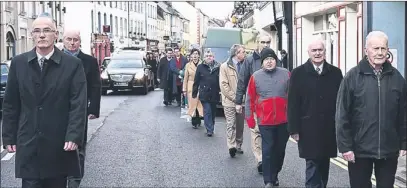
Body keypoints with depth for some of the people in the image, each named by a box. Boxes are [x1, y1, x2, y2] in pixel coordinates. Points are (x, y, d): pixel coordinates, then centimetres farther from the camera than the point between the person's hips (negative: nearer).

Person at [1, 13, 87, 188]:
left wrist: (74, 136, -16)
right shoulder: (18, 63, 5)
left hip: (59, 144, -1)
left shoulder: (73, 64, -2)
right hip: (28, 144, 1)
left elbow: (78, 105, -6)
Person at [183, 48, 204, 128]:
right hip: (191, 87, 1)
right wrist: (184, 89, 4)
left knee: (199, 104, -1)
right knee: (192, 104, 1)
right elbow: (185, 78, 6)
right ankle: (194, 122, 10)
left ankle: (198, 121, 13)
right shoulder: (188, 65, 3)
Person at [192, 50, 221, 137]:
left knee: (213, 112, 13)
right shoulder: (200, 67, 1)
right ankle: (210, 130, -4)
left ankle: (211, 128, 27)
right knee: (207, 112, -7)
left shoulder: (218, 67, 2)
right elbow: (196, 81, 2)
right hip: (204, 94, -2)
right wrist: (194, 93, 0)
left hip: (214, 94, 2)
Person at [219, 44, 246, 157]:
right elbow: (223, 85, -9)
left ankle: (238, 146, 20)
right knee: (231, 125, -8)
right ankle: (231, 146, -12)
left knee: (240, 125, 10)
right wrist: (234, 97, -14)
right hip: (230, 102, -5)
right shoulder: (225, 66, -4)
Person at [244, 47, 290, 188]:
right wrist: (250, 118, 0)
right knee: (267, 150, -1)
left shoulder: (285, 74, 0)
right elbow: (249, 99, 2)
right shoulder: (256, 76, -3)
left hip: (284, 120, 2)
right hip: (265, 121, -2)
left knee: (280, 150, 14)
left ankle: (274, 175, 32)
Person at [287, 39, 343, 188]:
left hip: (329, 128, 3)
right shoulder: (298, 73, -1)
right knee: (312, 166, -2)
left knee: (324, 165, 12)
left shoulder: (335, 73, 5)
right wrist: (294, 128, -7)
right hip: (308, 129, -3)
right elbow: (293, 104, -3)